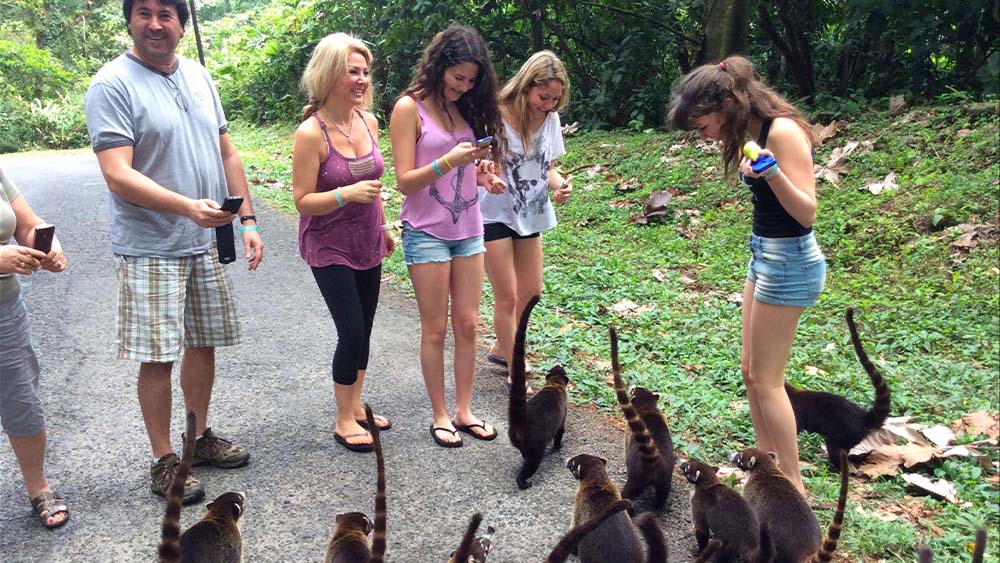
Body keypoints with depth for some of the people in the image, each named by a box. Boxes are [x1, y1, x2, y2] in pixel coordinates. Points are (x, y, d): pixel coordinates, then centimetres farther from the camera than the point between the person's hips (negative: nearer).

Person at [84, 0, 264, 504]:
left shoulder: (198, 75, 9)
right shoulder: (112, 85, -11)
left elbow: (227, 153, 13)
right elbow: (118, 176, -20)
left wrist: (248, 220, 6)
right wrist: (188, 207, -33)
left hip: (208, 241, 6)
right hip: (151, 248, -6)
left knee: (203, 343, 14)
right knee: (158, 356, 0)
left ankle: (201, 438, 31)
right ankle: (163, 462, 16)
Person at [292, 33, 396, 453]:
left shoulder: (368, 122, 0)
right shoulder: (311, 132, -19)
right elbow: (303, 200, -16)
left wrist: (383, 226, 19)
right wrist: (347, 194, -31)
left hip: (366, 244, 6)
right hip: (329, 248, -6)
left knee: (363, 329, 14)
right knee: (352, 331, -6)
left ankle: (355, 406, 31)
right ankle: (344, 421, 13)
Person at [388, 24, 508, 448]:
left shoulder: (466, 108, 8)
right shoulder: (410, 107, -8)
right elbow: (405, 182, -12)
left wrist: (484, 178, -5)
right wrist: (448, 162, -26)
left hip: (468, 230, 5)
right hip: (427, 233, -5)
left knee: (468, 324, 8)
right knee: (435, 328, 4)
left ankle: (464, 410, 20)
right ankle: (440, 415, 18)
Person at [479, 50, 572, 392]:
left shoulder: (550, 119, -3)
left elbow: (547, 168, 4)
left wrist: (560, 185, -18)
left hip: (530, 215, 6)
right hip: (495, 214, -6)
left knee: (531, 293, 14)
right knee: (507, 296, -2)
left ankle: (502, 349, 38)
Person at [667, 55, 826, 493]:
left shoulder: (783, 131, -20)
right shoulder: (756, 131, 6)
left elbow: (807, 211, -24)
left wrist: (773, 174, -41)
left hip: (789, 262, -10)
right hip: (766, 255, 10)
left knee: (765, 379, 0)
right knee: (751, 370, 15)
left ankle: (793, 486, 12)